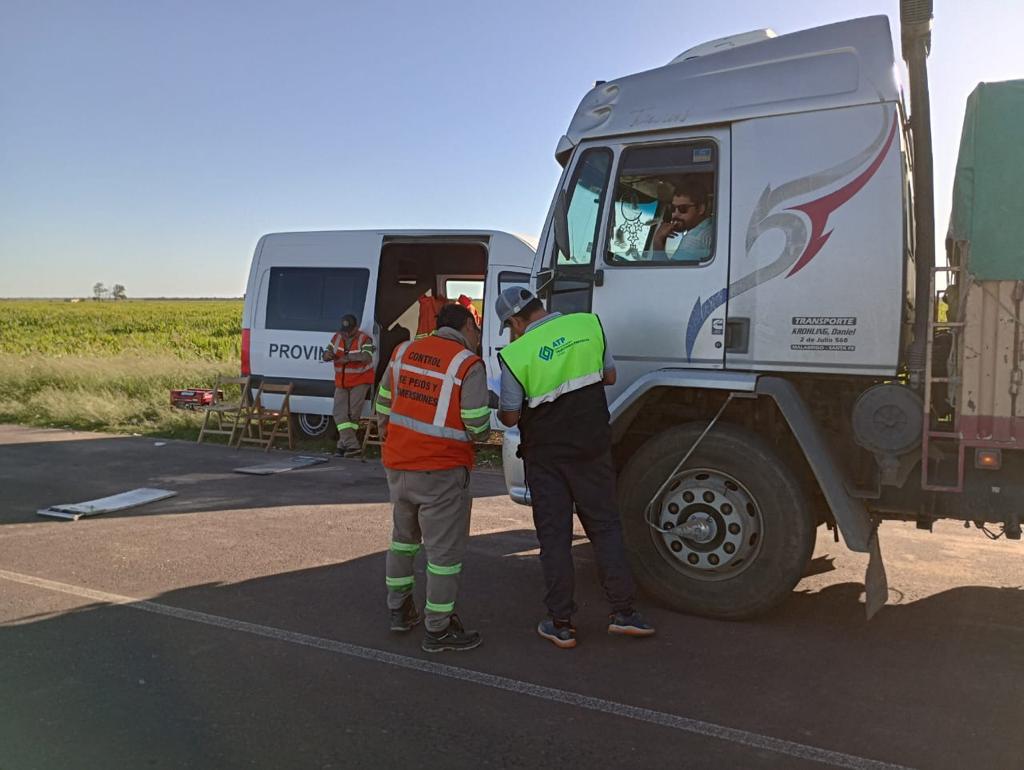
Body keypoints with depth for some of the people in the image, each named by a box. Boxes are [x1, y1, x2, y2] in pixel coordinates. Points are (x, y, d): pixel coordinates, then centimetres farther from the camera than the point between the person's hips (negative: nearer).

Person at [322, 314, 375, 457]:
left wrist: (348, 357, -39)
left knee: (353, 413, -8)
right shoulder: (337, 337, 6)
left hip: (360, 382, -5)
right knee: (340, 413, -5)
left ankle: (343, 445, -2)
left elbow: (366, 357, -29)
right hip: (341, 383, 5)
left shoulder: (364, 339, -13)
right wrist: (328, 355, -17)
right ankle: (352, 445, -7)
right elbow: (326, 354, 9)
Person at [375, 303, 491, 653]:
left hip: (397, 464, 7)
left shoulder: (403, 351, 6)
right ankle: (438, 630, 13)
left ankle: (399, 610, 36)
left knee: (404, 536, 24)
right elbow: (477, 428, -13)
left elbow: (383, 404, 13)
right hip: (440, 471, -7)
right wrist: (485, 431, 10)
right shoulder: (469, 366, -12)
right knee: (444, 550, 4)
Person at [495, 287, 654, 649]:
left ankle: (561, 624, 13)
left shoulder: (516, 354, -13)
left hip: (546, 456, -2)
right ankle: (622, 612, 15)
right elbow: (609, 376, 7)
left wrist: (498, 410, 15)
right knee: (605, 526, 13)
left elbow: (511, 416, -7)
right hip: (593, 447, 3)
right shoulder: (588, 324, -3)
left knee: (554, 536, 7)